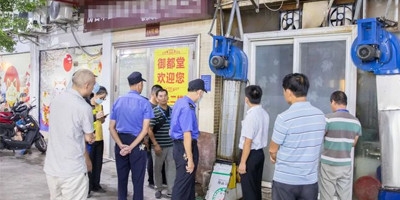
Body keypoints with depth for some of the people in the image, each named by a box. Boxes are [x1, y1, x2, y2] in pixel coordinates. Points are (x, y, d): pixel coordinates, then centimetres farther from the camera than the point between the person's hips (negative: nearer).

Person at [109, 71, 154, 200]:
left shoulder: (118, 101, 4)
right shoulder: (144, 103, -9)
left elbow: (112, 128, 0)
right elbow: (145, 130, -16)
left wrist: (122, 145, -9)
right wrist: (131, 147, -14)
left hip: (121, 144, 4)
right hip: (137, 144, -4)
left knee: (121, 178, 15)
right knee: (137, 179, 6)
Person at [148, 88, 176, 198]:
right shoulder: (154, 112, -8)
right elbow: (149, 130, -10)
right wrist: (155, 144, -14)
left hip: (171, 145, 4)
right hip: (159, 146, -3)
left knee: (172, 168, 5)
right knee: (157, 168, 9)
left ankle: (171, 191, 15)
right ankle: (158, 189, 26)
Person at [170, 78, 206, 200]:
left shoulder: (180, 102, 10)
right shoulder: (187, 107, -23)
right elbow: (187, 135, -26)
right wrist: (190, 159, -24)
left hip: (179, 145, 10)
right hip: (186, 147, -10)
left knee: (189, 180, 22)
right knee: (183, 182, 2)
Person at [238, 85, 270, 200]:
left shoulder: (251, 116, -21)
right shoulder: (264, 114, 4)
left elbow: (248, 142, -21)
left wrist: (242, 162, -17)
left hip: (250, 155, -8)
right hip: (260, 153, 8)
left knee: (248, 188, 3)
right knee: (256, 186, 18)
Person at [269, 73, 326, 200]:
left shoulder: (284, 118, -18)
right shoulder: (320, 115, -1)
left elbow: (272, 150, -7)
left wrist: (275, 157, 17)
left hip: (285, 180, -4)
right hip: (310, 181, 5)